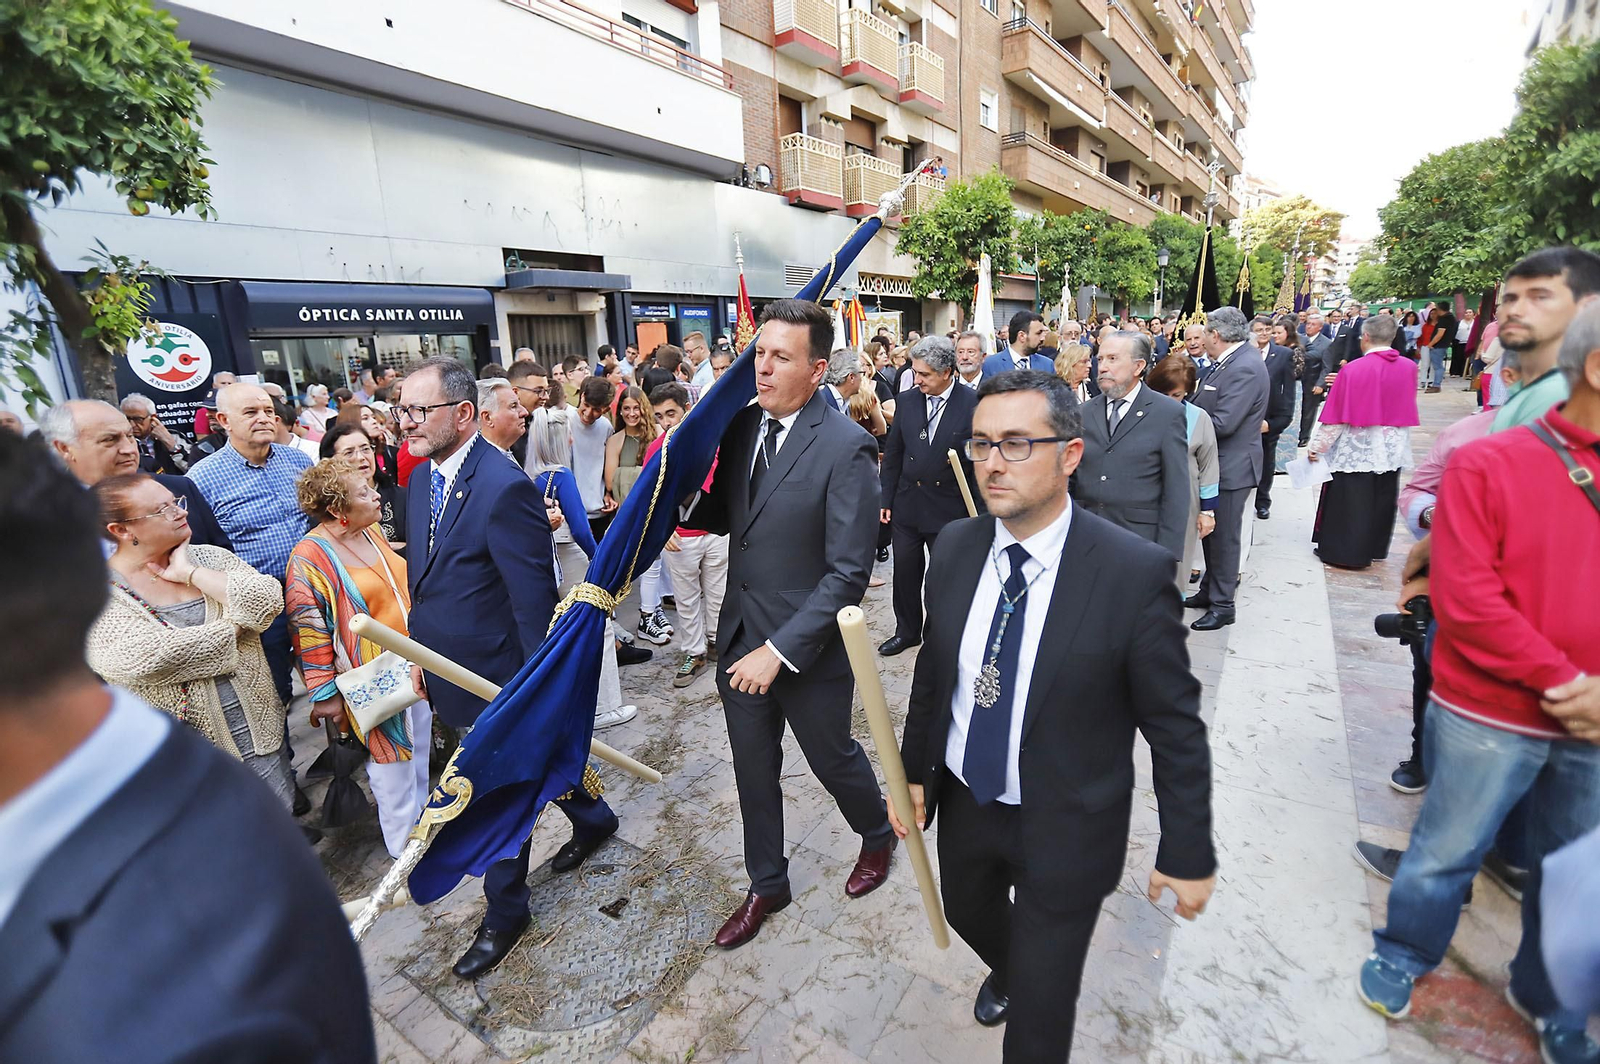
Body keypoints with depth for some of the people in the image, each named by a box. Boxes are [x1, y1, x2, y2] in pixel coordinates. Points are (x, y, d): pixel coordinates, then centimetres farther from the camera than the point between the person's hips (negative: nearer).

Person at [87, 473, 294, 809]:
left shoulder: (209, 557, 0)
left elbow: (267, 601, -14)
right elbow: (136, 658, -26)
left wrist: (190, 573, -15)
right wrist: (233, 628, -16)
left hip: (260, 732, 3)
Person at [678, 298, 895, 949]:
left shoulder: (846, 447, -19)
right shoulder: (741, 425, 1)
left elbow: (848, 573, -20)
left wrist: (780, 650, -21)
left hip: (807, 646, -5)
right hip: (741, 638, 6)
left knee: (833, 758, 19)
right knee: (753, 771, 20)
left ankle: (878, 836, 53)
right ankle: (767, 885, 46)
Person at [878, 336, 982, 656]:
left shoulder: (974, 404, -10)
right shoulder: (907, 400, 2)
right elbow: (892, 454, 7)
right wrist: (885, 500, 6)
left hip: (948, 509, -3)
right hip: (906, 506, 4)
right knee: (905, 574, 14)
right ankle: (907, 631, 35)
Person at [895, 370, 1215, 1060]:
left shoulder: (1135, 572, -24)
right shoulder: (954, 548, -10)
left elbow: (1176, 725, -15)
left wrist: (1187, 854, -7)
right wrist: (915, 770, 6)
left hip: (1064, 829, -5)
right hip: (964, 804, 5)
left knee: (1040, 1003, 13)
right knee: (969, 915, 31)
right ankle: (1005, 972, 66)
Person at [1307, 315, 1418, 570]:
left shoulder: (1353, 370, -16)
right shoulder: (1409, 368, -3)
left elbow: (1336, 416, -14)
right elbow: (1407, 410, 9)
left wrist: (1316, 447, -7)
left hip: (1355, 450, -5)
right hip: (1391, 451, 5)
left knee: (1348, 502, 5)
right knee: (1381, 501, 16)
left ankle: (1342, 552, 13)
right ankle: (1372, 549, 29)